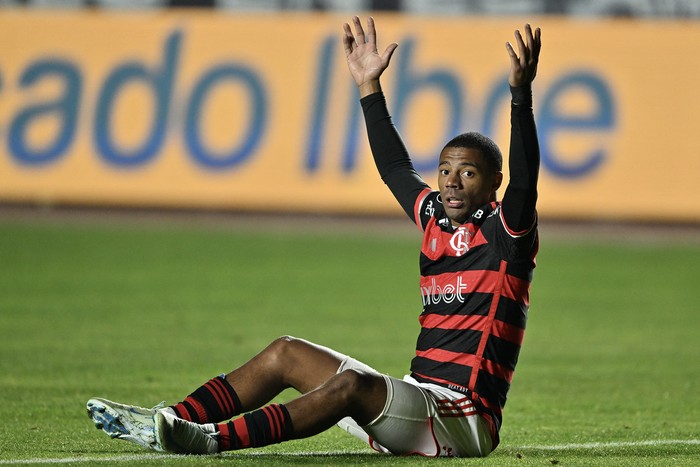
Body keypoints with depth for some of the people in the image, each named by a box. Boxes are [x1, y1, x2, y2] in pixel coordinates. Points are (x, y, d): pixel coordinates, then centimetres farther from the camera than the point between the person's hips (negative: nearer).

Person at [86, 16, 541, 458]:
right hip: (417, 395, 9)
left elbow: (524, 176, -22)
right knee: (288, 353, 6)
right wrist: (369, 85, 29)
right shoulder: (437, 220, 17)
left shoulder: (505, 233, -5)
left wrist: (521, 91, -33)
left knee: (354, 383, -34)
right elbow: (394, 168, 29)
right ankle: (175, 421, -7)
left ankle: (214, 438, -47)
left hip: (465, 422, -9)